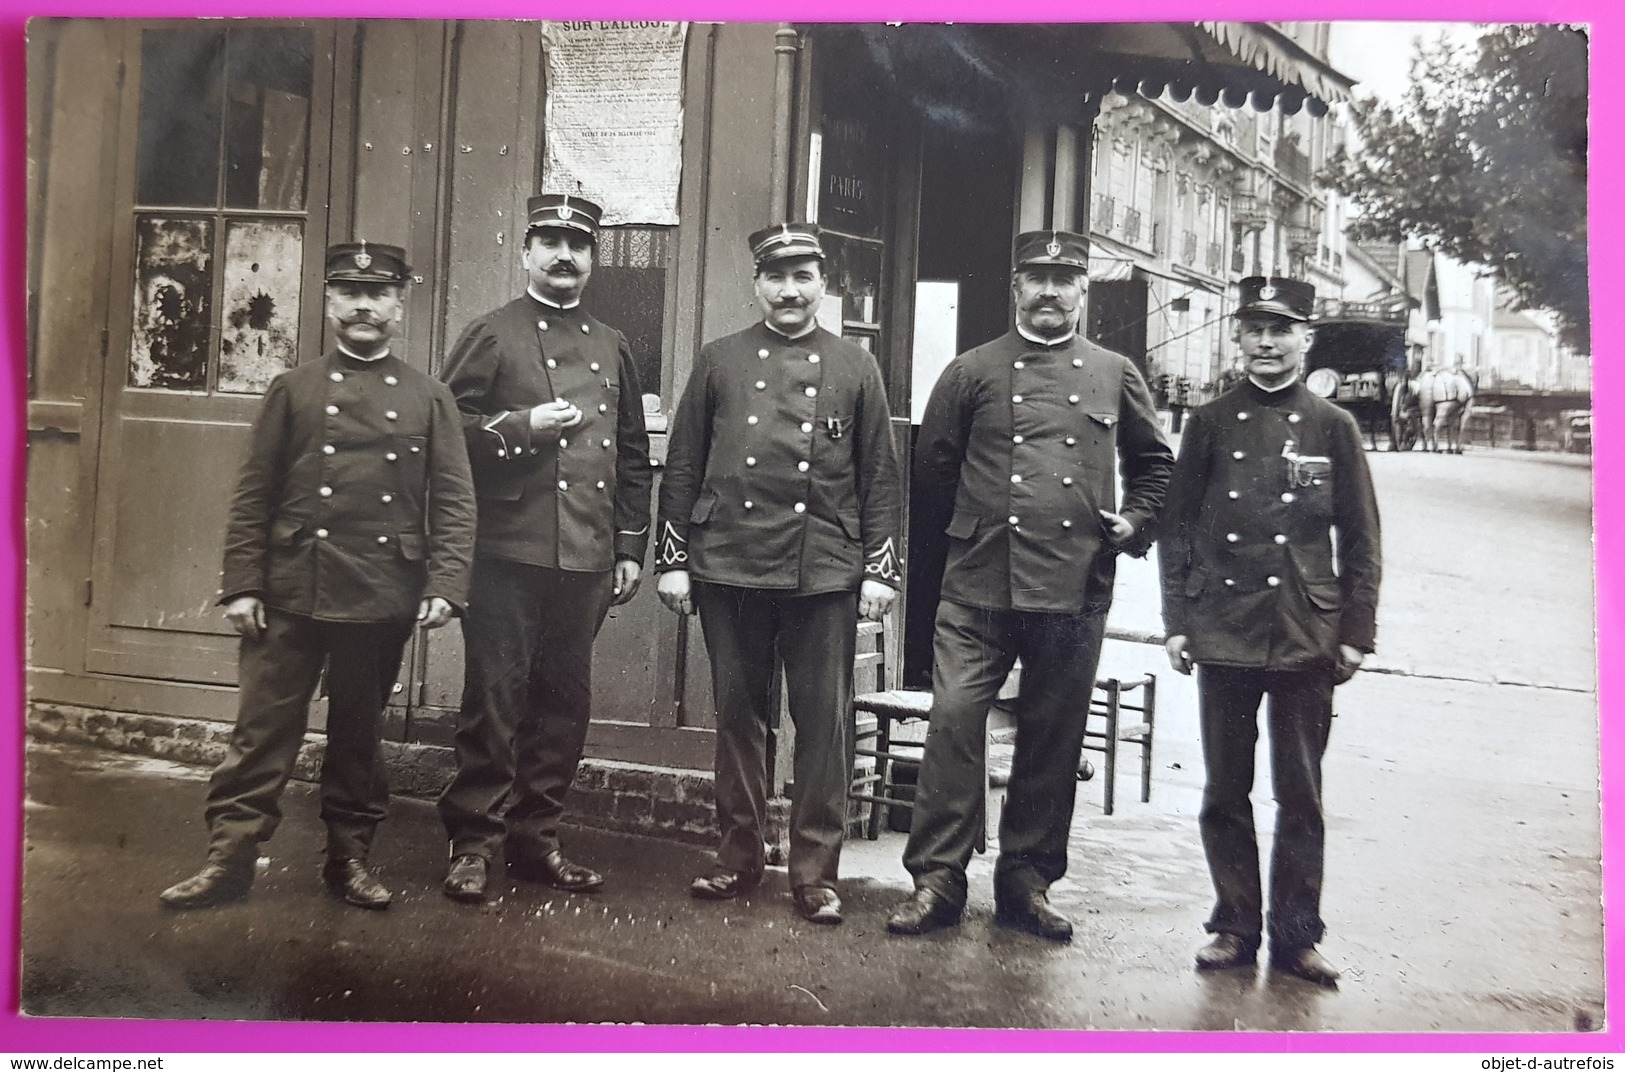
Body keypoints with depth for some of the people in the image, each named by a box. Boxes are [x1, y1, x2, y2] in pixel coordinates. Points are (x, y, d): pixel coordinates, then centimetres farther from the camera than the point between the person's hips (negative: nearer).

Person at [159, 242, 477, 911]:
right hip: (290, 593, 0)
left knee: (359, 732, 12)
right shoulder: (293, 390, 6)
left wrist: (444, 586, -9)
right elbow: (253, 496, 4)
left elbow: (454, 502, 1)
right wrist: (241, 586, -3)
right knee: (263, 729, 3)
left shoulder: (429, 399, 6)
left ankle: (349, 857, 25)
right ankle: (229, 859, 14)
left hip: (382, 600, 0)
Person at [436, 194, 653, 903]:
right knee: (495, 700, 0)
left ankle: (536, 839, 22)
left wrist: (631, 547, 11)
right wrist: (525, 426, -14)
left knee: (565, 703, 9)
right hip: (507, 553, -4)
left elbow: (634, 457, 17)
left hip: (586, 559, 5)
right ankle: (473, 843, 12)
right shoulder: (490, 336, 3)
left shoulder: (612, 348, 16)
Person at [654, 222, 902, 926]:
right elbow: (683, 466, 8)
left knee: (824, 724, 3)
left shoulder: (855, 368, 8)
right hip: (730, 569, 1)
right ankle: (738, 856, 23)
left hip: (825, 574, -1)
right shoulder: (719, 361, 8)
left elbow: (879, 477, 7)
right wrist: (673, 561, 4)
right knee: (738, 715, 9)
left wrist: (880, 569, 1)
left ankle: (815, 872, 14)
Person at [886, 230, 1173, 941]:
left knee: (1053, 738, 8)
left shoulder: (1115, 376, 12)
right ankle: (936, 880, 5)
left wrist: (1135, 523, 9)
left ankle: (1026, 881, 22)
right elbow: (932, 467, 13)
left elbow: (1155, 464, 22)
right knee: (953, 721, -7)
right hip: (979, 584, -1)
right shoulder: (972, 371, 7)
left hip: (1077, 590, 2)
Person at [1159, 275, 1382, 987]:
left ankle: (1295, 935, 19)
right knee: (1225, 791, 8)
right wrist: (1176, 622, 1)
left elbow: (1361, 543, 5)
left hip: (1306, 640, -1)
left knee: (1300, 795, 7)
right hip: (1223, 634, 1)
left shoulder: (1333, 428, 4)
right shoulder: (1211, 423, 6)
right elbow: (1178, 528, 7)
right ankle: (1235, 925, 21)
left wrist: (1356, 634, 0)